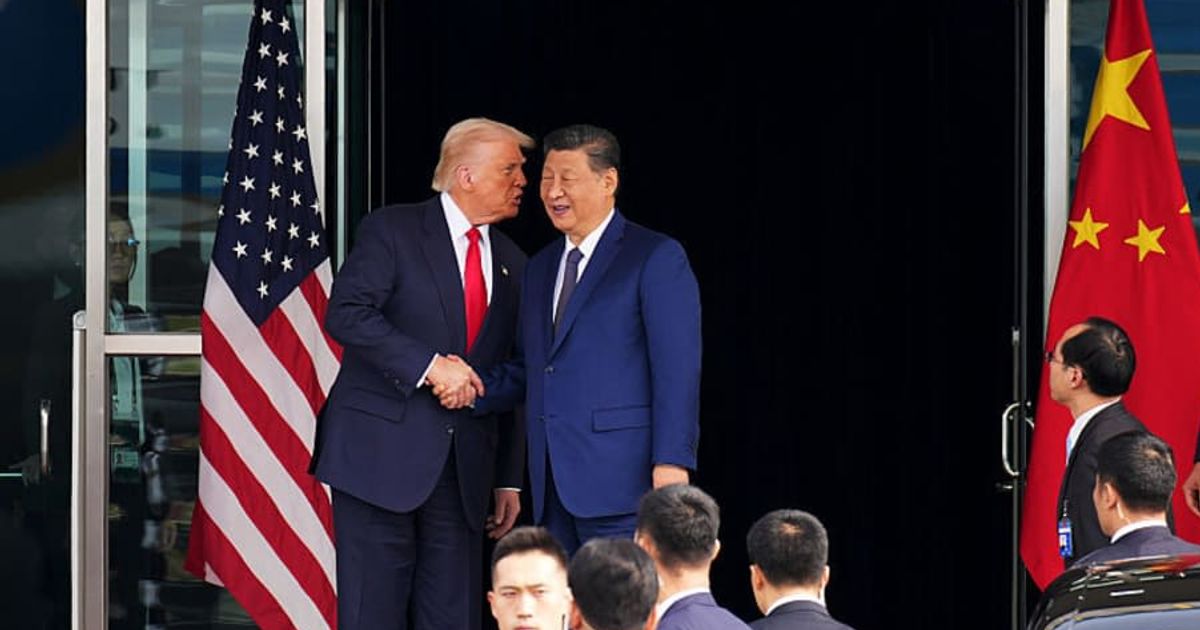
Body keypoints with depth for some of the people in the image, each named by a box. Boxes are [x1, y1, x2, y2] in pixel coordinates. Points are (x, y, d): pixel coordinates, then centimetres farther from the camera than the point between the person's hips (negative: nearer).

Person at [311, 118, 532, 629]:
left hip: (465, 466, 5)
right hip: (383, 450, -5)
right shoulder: (391, 231, -2)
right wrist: (430, 366, -21)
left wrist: (509, 480, 14)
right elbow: (346, 314, -15)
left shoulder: (511, 264, 15)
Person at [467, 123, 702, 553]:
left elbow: (678, 370, -9)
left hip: (619, 480, -7)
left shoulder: (657, 259, -2)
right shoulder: (541, 267, 22)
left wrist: (671, 463, -17)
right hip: (553, 486, 7)